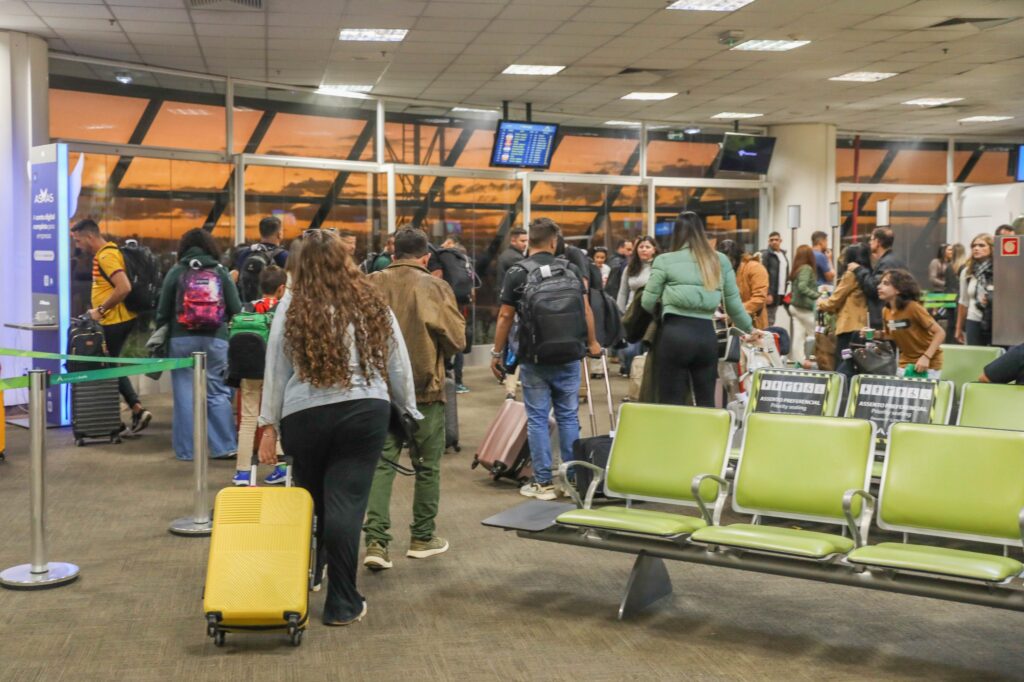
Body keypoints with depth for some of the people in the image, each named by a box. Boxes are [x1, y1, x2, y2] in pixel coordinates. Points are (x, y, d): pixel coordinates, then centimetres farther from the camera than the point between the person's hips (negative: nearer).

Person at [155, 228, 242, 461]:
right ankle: (225, 446, 5)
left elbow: (163, 311, 3)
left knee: (185, 393, 4)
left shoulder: (176, 272, 2)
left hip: (181, 339, -1)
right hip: (215, 340, 1)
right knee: (217, 392, 7)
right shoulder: (221, 272, 5)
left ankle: (186, 450, 8)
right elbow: (236, 309, 2)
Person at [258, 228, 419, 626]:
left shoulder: (292, 306, 1)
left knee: (310, 500, 18)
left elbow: (276, 370, 2)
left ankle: (305, 579, 37)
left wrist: (269, 425, 7)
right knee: (346, 503, -1)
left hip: (303, 415, 0)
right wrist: (408, 411, 23)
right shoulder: (372, 304, 5)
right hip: (365, 412, 0)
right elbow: (398, 365, 10)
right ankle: (342, 604, 2)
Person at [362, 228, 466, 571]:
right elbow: (456, 339, -6)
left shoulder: (372, 284, -3)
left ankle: (376, 541, -5)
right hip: (425, 388, -2)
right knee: (427, 465, 13)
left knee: (381, 463, 5)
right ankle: (423, 538, 22)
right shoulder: (435, 287, -8)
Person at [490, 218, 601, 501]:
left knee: (537, 418, 4)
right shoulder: (571, 269, 6)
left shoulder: (517, 272, -3)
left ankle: (543, 482, 6)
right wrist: (592, 343, 20)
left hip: (535, 359, -2)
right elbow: (586, 310, 7)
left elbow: (505, 316, -4)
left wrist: (496, 353, 4)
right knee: (568, 416, 10)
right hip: (569, 357, 3)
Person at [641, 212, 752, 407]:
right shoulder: (721, 261, 11)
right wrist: (749, 330, 32)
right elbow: (734, 303, 15)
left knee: (672, 404, 3)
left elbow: (647, 303, 5)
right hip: (707, 335, 3)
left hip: (675, 334, -3)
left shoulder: (665, 261, 1)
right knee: (707, 402, 13)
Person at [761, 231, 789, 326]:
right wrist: (768, 293, -20)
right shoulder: (766, 254, -8)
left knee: (771, 321, 13)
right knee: (769, 322, -7)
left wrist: (785, 291, 12)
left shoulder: (784, 255, 17)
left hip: (780, 293, 7)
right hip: (770, 294, -7)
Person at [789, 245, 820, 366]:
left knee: (798, 337, 4)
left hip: (795, 306, 7)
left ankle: (798, 361, 2)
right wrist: (817, 296, -26)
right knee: (816, 336, 1)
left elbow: (797, 287, 7)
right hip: (805, 308, -7)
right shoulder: (807, 268, -12)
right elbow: (802, 287, -23)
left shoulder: (797, 269, 10)